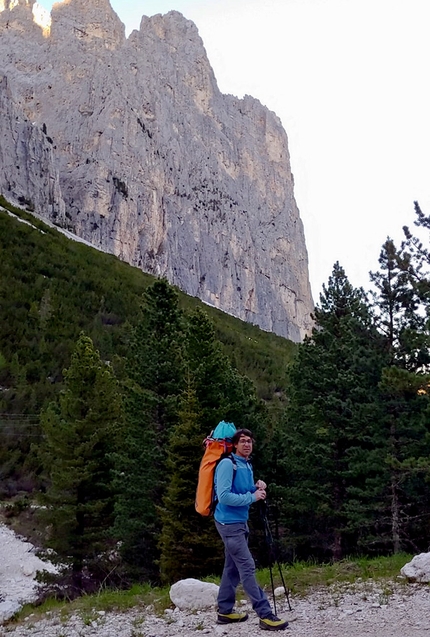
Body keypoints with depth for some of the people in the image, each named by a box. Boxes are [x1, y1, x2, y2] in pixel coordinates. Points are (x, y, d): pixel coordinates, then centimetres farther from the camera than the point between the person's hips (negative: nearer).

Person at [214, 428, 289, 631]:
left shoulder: (247, 466, 11)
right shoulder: (227, 464, -17)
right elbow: (223, 496, -25)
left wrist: (256, 488, 0)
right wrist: (252, 497, -20)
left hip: (240, 522, 9)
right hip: (229, 523, -9)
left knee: (232, 568, 14)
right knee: (247, 568, -9)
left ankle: (225, 611, 23)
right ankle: (266, 615, -7)